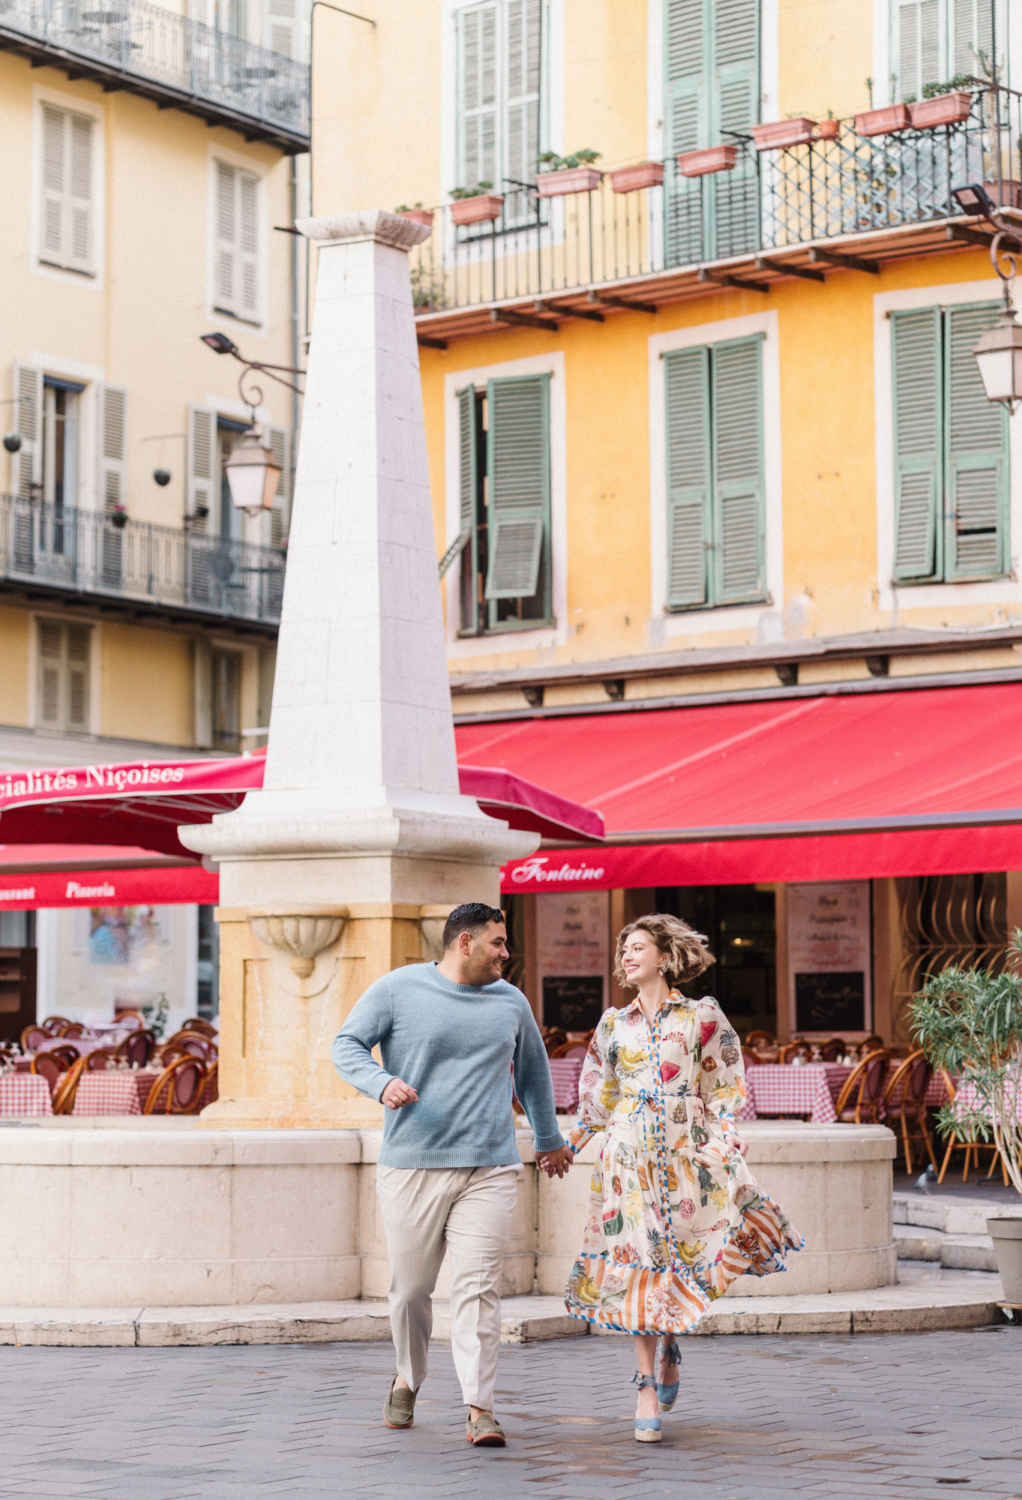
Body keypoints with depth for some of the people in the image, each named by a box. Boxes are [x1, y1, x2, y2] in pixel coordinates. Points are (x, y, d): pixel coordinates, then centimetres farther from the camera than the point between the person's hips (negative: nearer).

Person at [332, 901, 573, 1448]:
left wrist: (549, 1139, 36)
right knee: (410, 1288, 6)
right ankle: (407, 1380, 32)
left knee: (477, 1288, -9)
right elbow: (346, 1045, 3)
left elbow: (533, 1072, 28)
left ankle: (480, 1409, -9)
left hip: (489, 1169, 2)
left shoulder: (511, 1002, 13)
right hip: (412, 1167, -2)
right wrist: (382, 1083, -16)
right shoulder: (398, 989, 1)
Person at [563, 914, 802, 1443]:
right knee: (638, 1265, -3)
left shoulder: (702, 1017, 5)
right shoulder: (613, 1024, 12)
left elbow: (724, 1087, 6)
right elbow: (598, 1096, 19)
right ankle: (649, 1391, 2)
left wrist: (727, 1136, -6)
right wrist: (567, 1144, 16)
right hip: (630, 1156, 2)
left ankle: (668, 1345, 23)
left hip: (688, 1154, -2)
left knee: (684, 1253, -8)